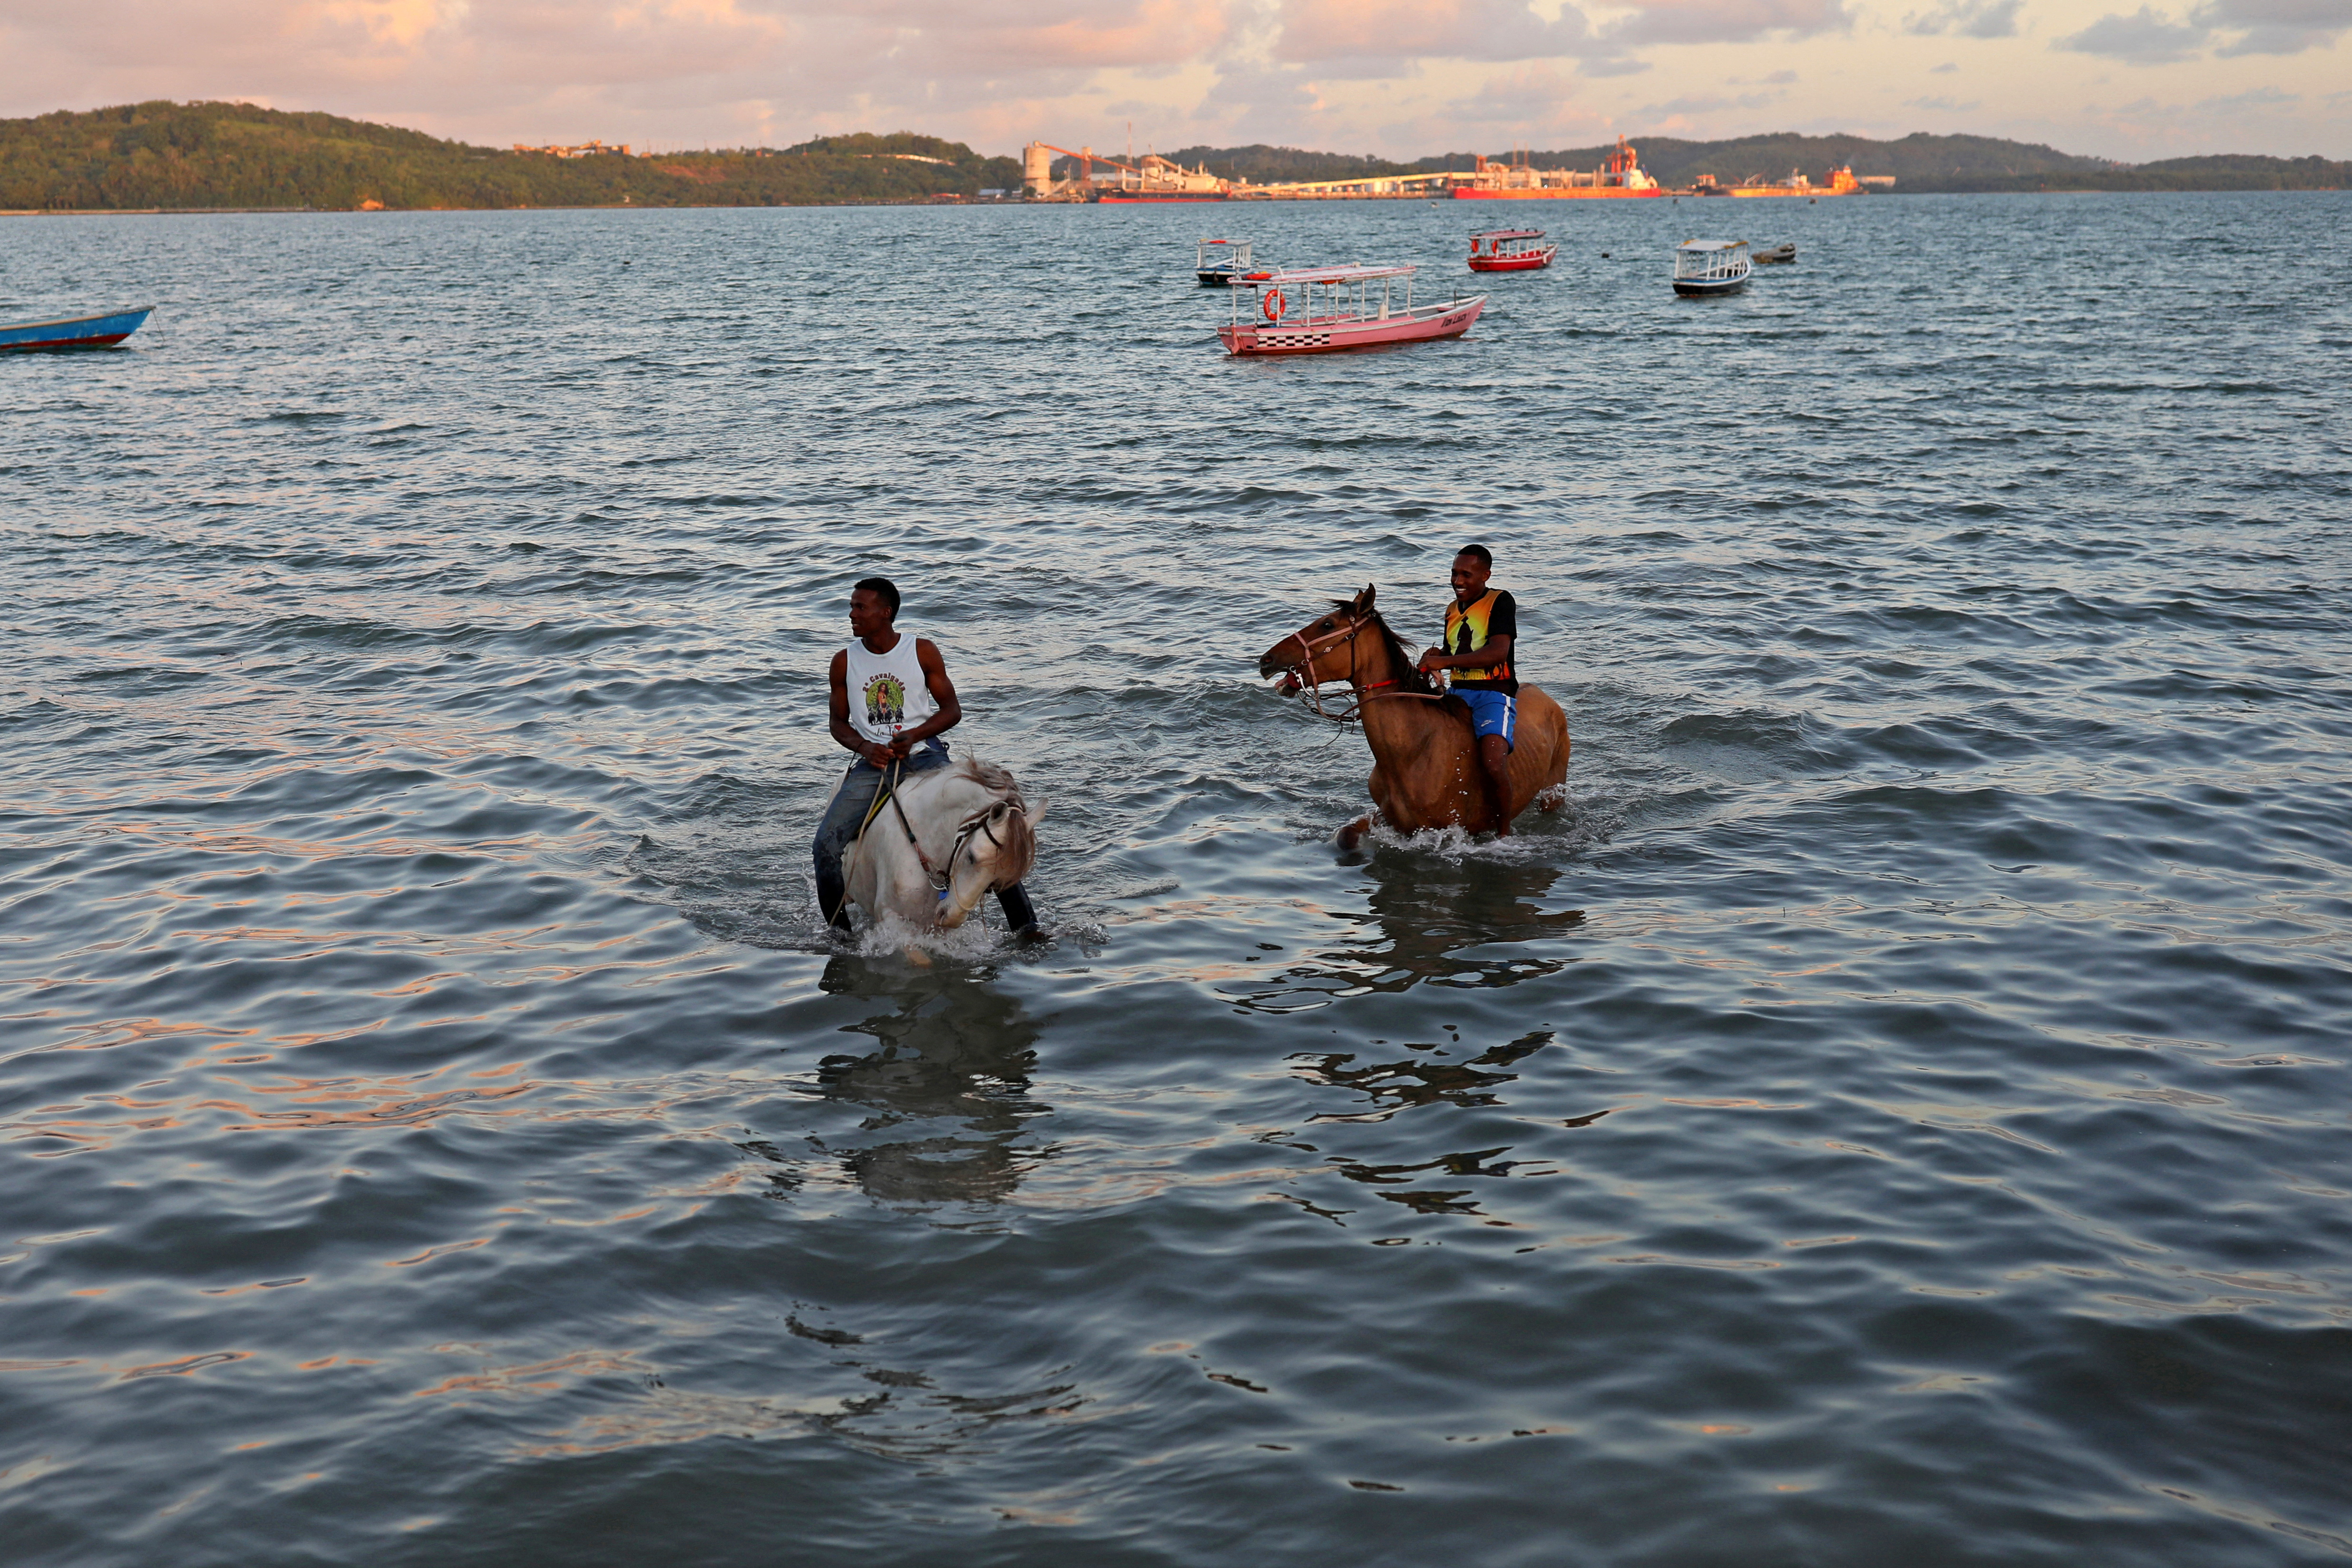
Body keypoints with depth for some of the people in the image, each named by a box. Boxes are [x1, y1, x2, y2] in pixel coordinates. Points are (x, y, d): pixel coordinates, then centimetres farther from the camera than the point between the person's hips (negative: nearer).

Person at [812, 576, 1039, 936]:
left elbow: (952, 710, 3)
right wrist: (864, 747, -8)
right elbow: (837, 721, 13)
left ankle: (1025, 925, -8)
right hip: (872, 762, 2)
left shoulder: (923, 651, 0)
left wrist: (913, 735, -14)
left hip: (923, 755, -2)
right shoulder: (844, 662, 5)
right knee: (826, 845, -17)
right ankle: (839, 933, 2)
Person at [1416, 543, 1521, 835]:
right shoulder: (1453, 610, 18)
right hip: (1456, 693, 8)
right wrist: (1436, 658, 6)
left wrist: (1446, 661, -23)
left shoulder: (1501, 602, -5)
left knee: (1493, 765, -28)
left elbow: (1498, 652, -19)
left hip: (1494, 694, -8)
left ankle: (1504, 833, -12)